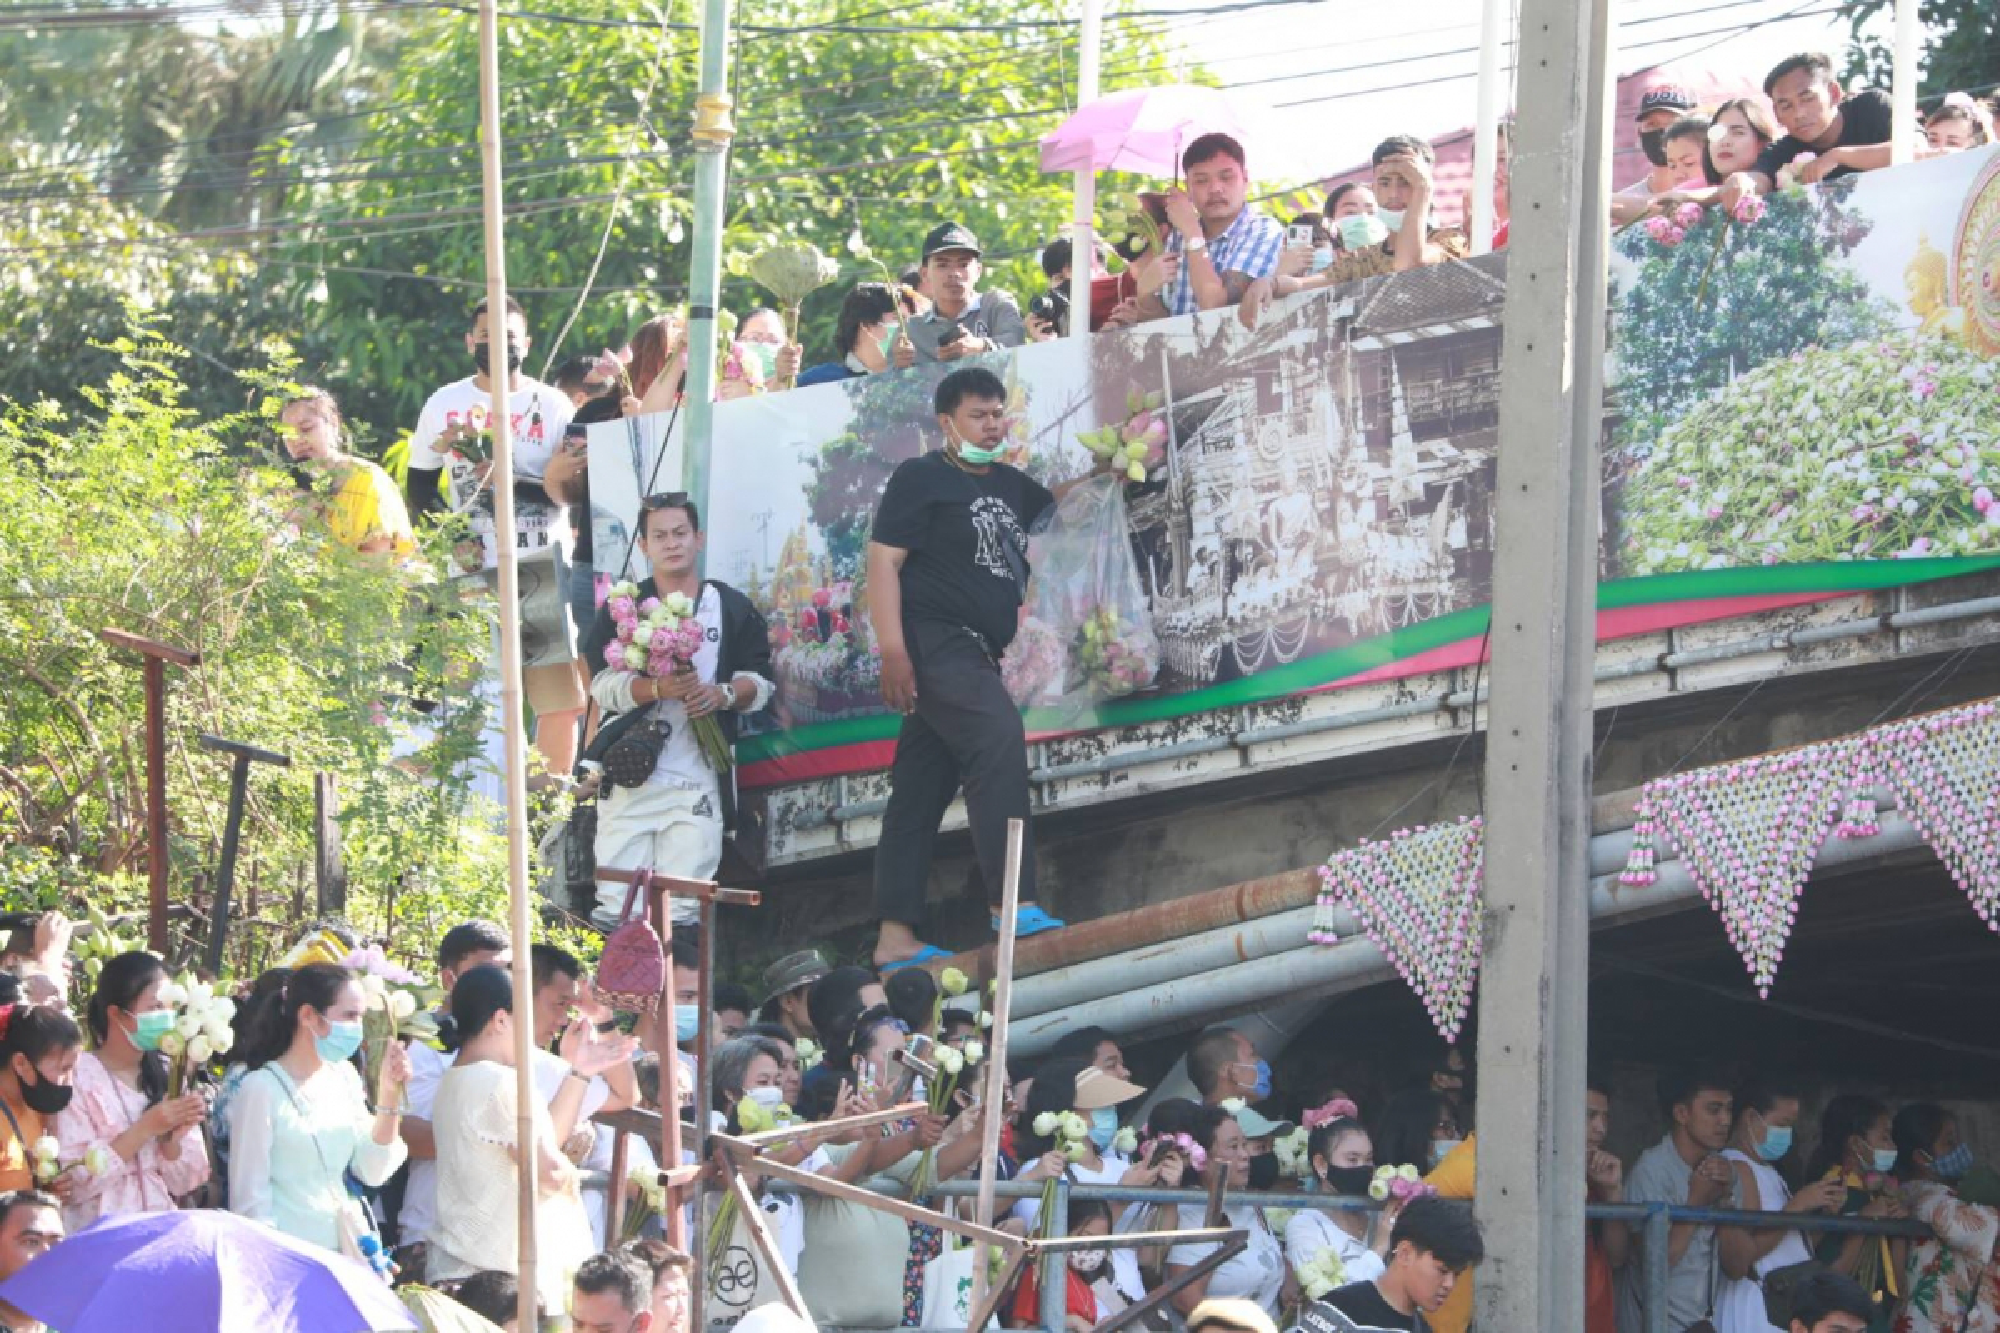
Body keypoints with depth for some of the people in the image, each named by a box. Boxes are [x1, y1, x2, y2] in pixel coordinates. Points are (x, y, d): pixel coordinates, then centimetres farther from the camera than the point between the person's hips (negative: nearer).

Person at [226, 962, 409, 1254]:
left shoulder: (344, 1077, 5)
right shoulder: (262, 1088, -13)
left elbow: (373, 1172, 6)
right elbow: (250, 1199, -12)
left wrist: (389, 1094, -3)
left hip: (346, 1253, 6)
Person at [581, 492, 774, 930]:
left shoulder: (732, 609, 13)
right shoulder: (622, 609, 9)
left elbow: (759, 682, 11)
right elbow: (603, 685, -2)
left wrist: (722, 694, -11)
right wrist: (659, 688, -20)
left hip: (700, 775, 0)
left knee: (684, 907, -7)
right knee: (616, 902, -8)